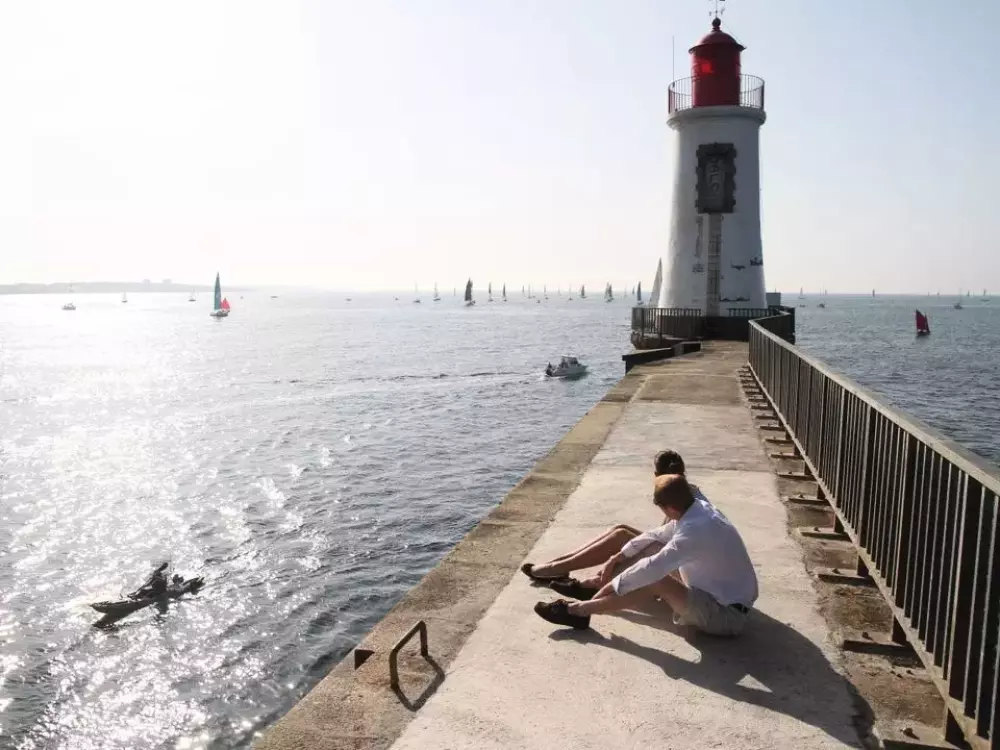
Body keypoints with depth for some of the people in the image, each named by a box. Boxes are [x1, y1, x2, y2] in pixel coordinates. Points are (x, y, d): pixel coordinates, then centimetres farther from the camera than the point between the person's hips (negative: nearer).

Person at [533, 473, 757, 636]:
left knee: (656, 582, -22)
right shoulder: (699, 508, -1)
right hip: (726, 597, 9)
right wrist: (618, 557, 10)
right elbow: (657, 535, 12)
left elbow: (653, 569, -31)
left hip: (727, 615, -9)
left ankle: (579, 610, -12)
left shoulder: (695, 530, -30)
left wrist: (614, 585, -17)